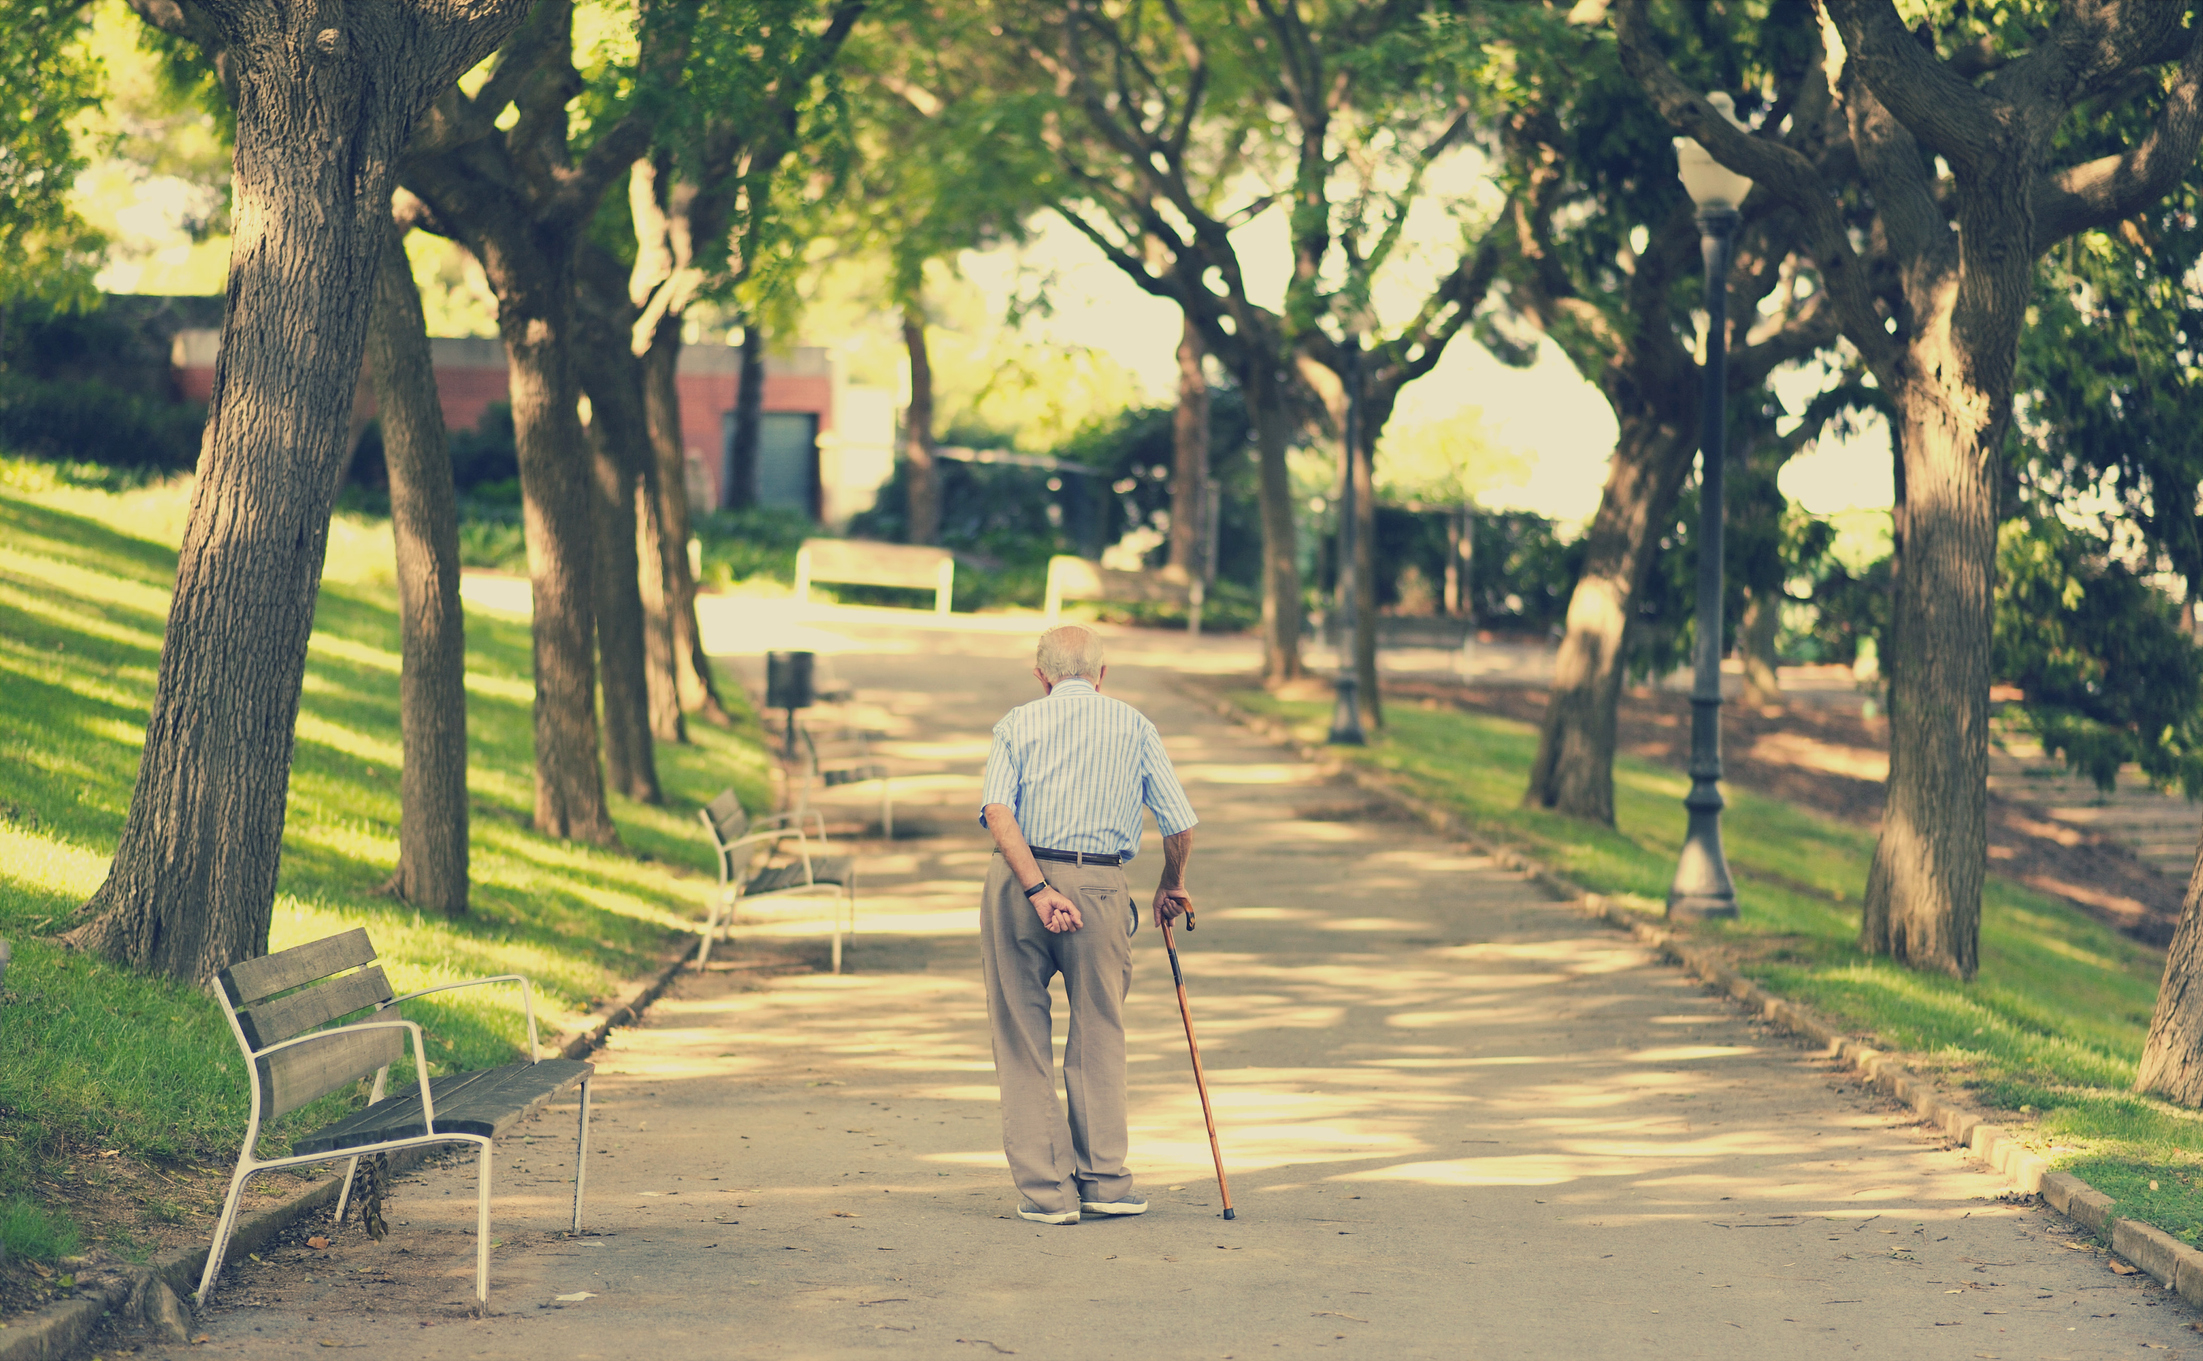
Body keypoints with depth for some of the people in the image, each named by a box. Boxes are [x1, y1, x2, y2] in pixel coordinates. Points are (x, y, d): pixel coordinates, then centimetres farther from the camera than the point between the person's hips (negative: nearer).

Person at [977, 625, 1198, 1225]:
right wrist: (1171, 886, 24)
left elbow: (997, 811, -8)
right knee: (1099, 1037, 14)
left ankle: (1045, 1190, 7)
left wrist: (1038, 890, -13)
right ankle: (1103, 1181, 13)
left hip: (1018, 880, 0)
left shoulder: (1018, 722, 9)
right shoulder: (1134, 725, 11)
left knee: (1022, 1041, 8)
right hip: (1099, 884, 0)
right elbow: (1181, 825, 7)